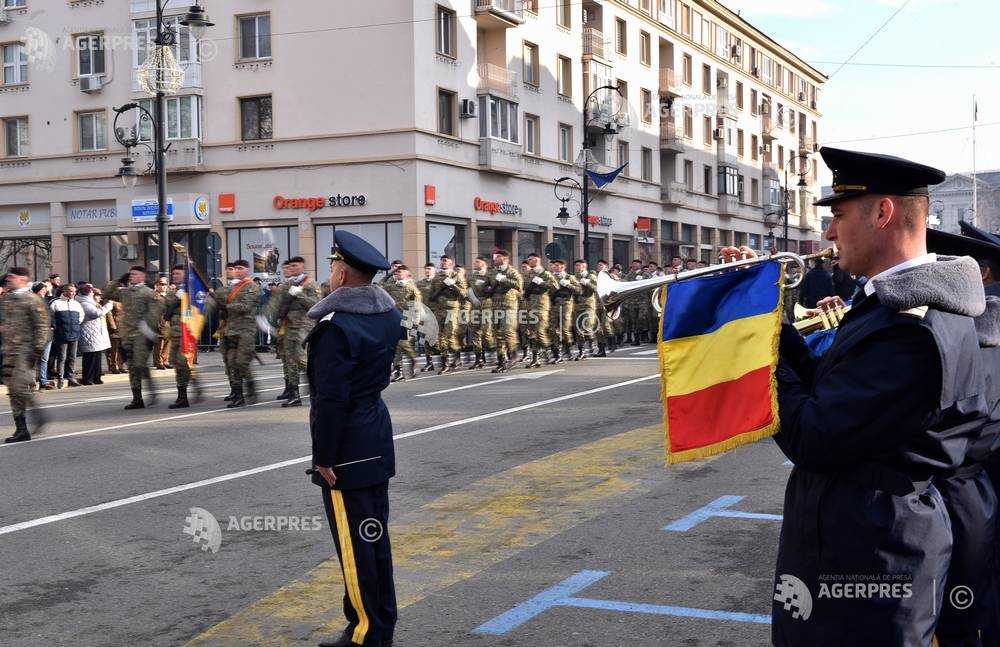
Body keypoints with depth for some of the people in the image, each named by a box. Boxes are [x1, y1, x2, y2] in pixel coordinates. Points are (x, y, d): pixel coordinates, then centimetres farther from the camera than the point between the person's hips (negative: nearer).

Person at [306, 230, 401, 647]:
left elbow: (331, 399, -23)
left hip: (348, 447, -9)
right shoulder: (388, 313, 5)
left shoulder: (336, 327, -22)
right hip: (378, 434, 9)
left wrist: (323, 458, -17)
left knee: (355, 544, 2)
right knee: (376, 536, 17)